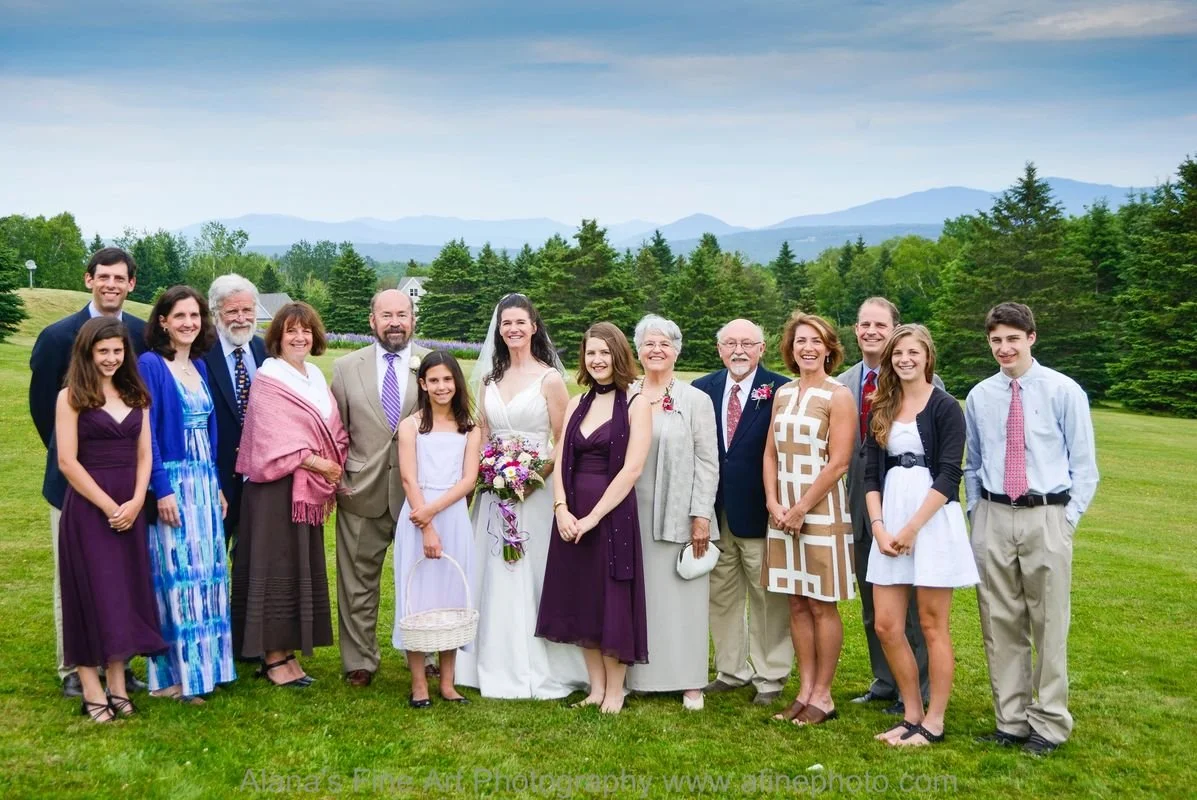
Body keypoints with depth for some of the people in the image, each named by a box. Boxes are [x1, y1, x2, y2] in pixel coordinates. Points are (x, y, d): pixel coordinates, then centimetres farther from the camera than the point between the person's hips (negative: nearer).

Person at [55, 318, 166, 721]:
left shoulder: (134, 395, 10)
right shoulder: (71, 397, -5)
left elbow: (144, 454, 8)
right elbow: (67, 462, -11)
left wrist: (135, 501, -7)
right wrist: (108, 506, -13)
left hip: (130, 508, 5)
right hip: (88, 508, -5)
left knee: (125, 593, 7)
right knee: (91, 594, -1)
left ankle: (117, 686, 15)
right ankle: (92, 693, 5)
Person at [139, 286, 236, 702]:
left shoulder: (199, 367, 12)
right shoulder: (150, 365, -8)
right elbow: (145, 432, -13)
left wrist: (217, 485, 14)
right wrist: (162, 490, -18)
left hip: (204, 483, 7)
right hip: (170, 483, -7)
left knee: (206, 572, 10)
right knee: (176, 574, -4)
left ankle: (203, 663, 19)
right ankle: (176, 674, 5)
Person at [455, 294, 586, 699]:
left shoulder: (550, 379, -3)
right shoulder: (488, 380, 12)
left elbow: (564, 444, -5)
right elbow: (481, 437, 15)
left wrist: (537, 476, -18)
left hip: (536, 492, -5)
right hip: (495, 492, 5)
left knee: (533, 576, -1)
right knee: (495, 579, 7)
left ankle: (540, 670, 9)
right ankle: (499, 668, 17)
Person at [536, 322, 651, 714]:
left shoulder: (636, 406, -5)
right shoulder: (576, 404, 11)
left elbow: (631, 469, -13)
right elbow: (559, 461, 7)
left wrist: (593, 517, -16)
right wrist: (561, 509, -9)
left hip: (612, 514, -5)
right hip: (572, 516, 5)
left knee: (612, 600, 2)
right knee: (579, 600, 9)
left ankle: (615, 690, 16)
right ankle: (596, 687, 21)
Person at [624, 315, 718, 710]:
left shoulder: (695, 400, 1)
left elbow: (707, 463, -2)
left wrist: (702, 517, -8)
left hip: (677, 518, -2)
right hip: (632, 515, 2)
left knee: (681, 597, 3)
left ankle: (690, 682, 12)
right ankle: (636, 674, 19)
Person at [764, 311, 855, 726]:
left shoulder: (838, 396, -8)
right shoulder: (783, 394, 10)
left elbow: (838, 462, -13)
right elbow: (770, 453, 10)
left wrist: (801, 509, -13)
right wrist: (773, 503, -4)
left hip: (821, 509, -6)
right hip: (783, 510, 6)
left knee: (822, 606, 1)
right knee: (797, 603, 9)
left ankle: (822, 696, 10)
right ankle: (805, 690, 17)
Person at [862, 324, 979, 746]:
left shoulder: (945, 407, -3)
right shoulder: (881, 410, 12)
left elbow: (948, 475, -10)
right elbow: (871, 474, 9)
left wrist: (912, 528, -15)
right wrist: (879, 527, -5)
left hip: (932, 519, -5)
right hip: (889, 524, 5)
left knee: (932, 625, 2)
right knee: (886, 626, 4)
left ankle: (934, 722, 13)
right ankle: (912, 714, 19)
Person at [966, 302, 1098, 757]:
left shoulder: (1064, 391, -2)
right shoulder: (979, 397, 7)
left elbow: (1084, 464, 0)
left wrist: (1068, 519, -6)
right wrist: (976, 515, 7)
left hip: (1046, 517, -3)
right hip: (993, 518, 3)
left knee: (1049, 623, 2)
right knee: (1000, 623, 9)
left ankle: (1050, 723, 16)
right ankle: (1010, 720, 21)